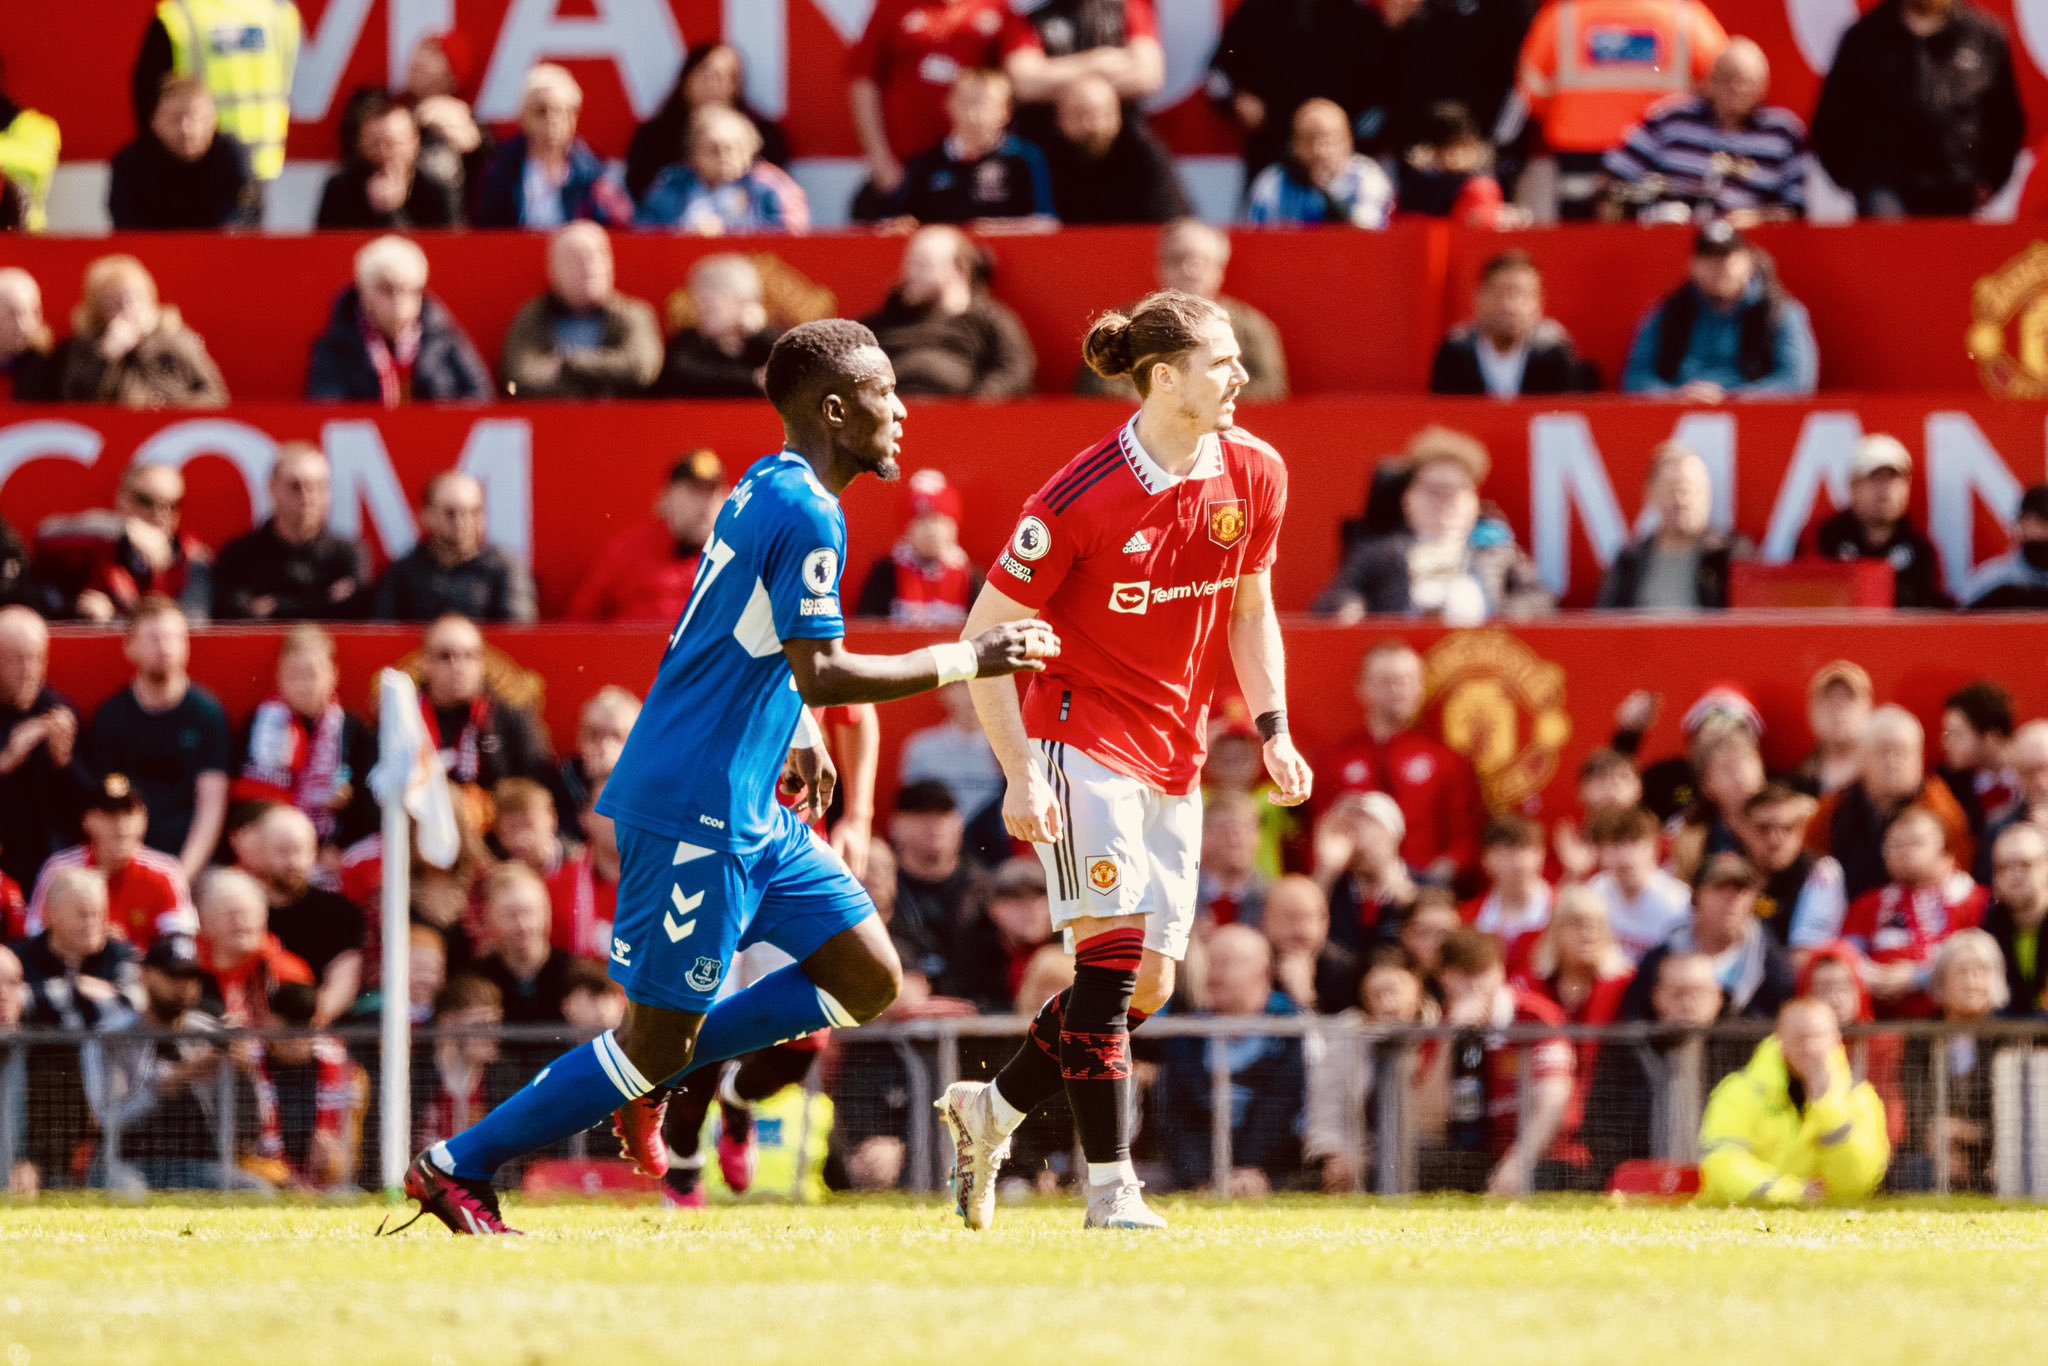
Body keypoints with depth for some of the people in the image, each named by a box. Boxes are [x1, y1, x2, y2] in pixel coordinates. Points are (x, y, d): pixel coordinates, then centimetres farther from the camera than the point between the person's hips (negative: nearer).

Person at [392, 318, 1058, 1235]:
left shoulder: (766, 490, 14)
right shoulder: (807, 515, -17)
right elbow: (821, 674, -23)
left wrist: (794, 733, 23)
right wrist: (964, 661, -17)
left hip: (751, 812, 10)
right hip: (695, 813, -10)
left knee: (867, 978, 7)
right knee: (660, 1037, -5)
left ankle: (638, 1075, 13)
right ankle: (456, 1169, 3)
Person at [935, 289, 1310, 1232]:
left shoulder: (1254, 475, -1)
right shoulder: (1082, 497, -19)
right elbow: (987, 634, -12)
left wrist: (1272, 730, 4)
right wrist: (1021, 775, -18)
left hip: (1176, 756, 7)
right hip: (1084, 738, -7)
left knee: (1148, 986, 5)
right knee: (1114, 950, -16)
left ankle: (989, 1111, 24)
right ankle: (1111, 1188, -13)